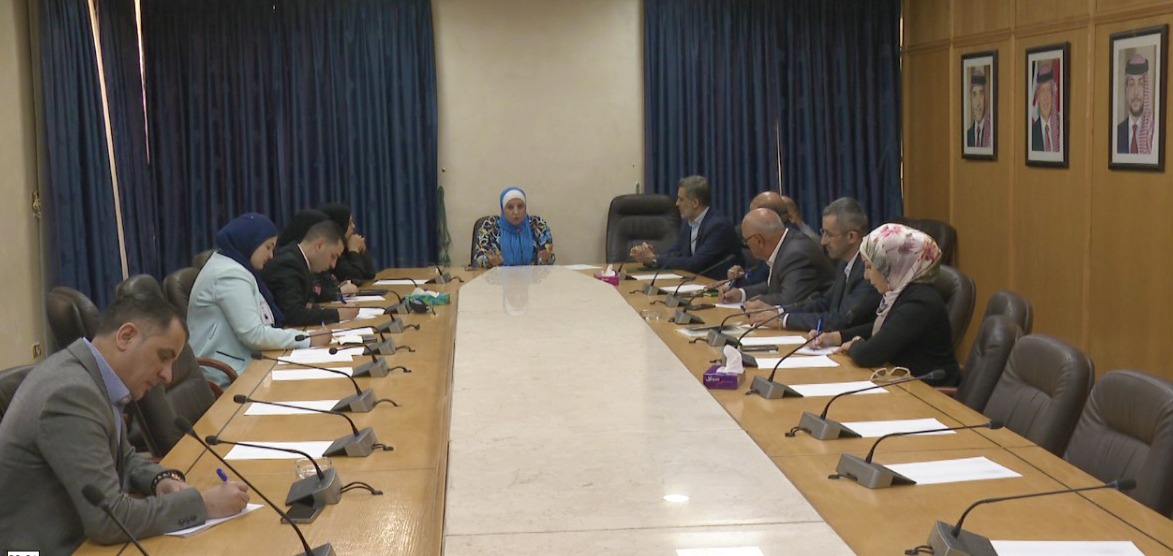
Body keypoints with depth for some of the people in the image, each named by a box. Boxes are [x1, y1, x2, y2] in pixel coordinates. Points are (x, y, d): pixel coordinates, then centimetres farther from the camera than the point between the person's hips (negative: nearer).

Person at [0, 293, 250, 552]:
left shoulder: (87, 374, 3)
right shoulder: (72, 393, -23)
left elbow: (122, 458, 18)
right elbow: (108, 519, -24)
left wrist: (161, 479, -1)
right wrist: (203, 504, -17)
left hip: (77, 538, 8)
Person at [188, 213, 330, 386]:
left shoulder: (233, 268, 15)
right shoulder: (230, 274, -16)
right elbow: (254, 335, -20)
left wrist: (301, 335, -1)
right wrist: (307, 341, -16)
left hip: (232, 367, 10)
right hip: (224, 374, -10)